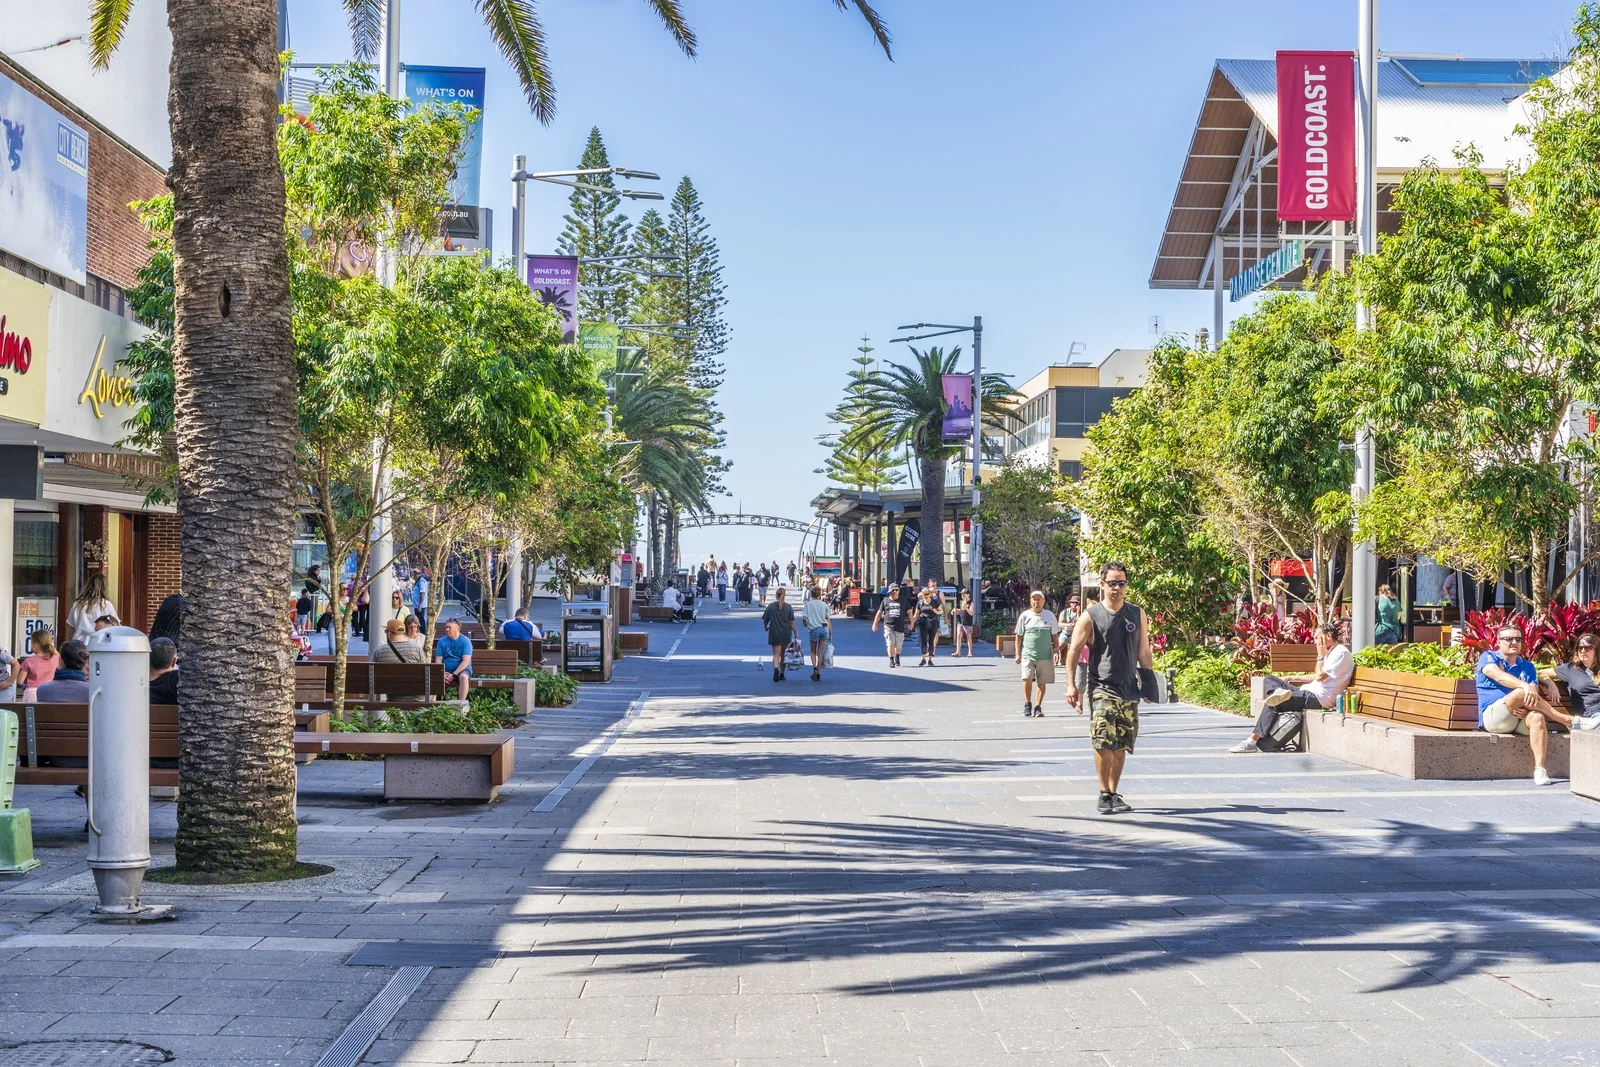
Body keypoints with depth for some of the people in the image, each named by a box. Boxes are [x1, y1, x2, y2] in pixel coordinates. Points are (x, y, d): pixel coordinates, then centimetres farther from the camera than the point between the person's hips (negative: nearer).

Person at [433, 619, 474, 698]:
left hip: (462, 669, -3)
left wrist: (453, 675, -18)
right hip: (446, 670, 3)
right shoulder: (441, 641, 9)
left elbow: (466, 661, -11)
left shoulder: (465, 641, -3)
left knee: (463, 677, -38)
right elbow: (438, 660, 4)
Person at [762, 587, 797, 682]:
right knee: (783, 654, 17)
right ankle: (782, 674, 24)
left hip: (774, 634, -2)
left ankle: (776, 668, -31)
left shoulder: (771, 606, -4)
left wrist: (766, 628, 21)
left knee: (776, 654, -2)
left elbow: (765, 621, 0)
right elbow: (791, 622, -5)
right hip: (786, 634, 2)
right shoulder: (788, 607, -1)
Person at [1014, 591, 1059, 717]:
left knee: (1042, 682, 3)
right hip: (1028, 653, -1)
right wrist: (1018, 654, 3)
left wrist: (1056, 651, 3)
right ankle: (1027, 704, 3)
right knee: (1027, 678, -16)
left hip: (1045, 655, 1)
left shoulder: (1050, 615, 5)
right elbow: (1019, 636, 8)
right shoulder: (1025, 616, 4)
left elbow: (1054, 635, 11)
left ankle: (1038, 707, 15)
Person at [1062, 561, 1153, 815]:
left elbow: (1144, 652, 15)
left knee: (1121, 746, 7)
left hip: (1129, 689, 4)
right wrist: (1071, 685, -10)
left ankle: (1115, 794, 18)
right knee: (1103, 743, -14)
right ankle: (1104, 795, -5)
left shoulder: (1138, 615, 9)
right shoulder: (1090, 616, -2)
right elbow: (1073, 651, -3)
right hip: (1102, 687, -4)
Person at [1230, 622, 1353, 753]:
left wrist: (1321, 656, -4)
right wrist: (1291, 678, 22)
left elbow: (1320, 676, -16)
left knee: (1273, 704, -21)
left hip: (1319, 698, -10)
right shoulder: (1331, 652, 23)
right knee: (1270, 679, 2)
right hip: (1309, 692, 10)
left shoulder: (1341, 653, -9)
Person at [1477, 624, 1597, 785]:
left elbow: (1535, 695, 5)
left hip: (1520, 718, 4)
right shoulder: (1488, 657, 5)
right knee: (1521, 692, -31)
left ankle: (1539, 769, -44)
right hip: (1493, 716, -4)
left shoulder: (1527, 666, 19)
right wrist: (1525, 686, -35)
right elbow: (1498, 675, -18)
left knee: (1537, 717, -33)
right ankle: (1570, 722, -22)